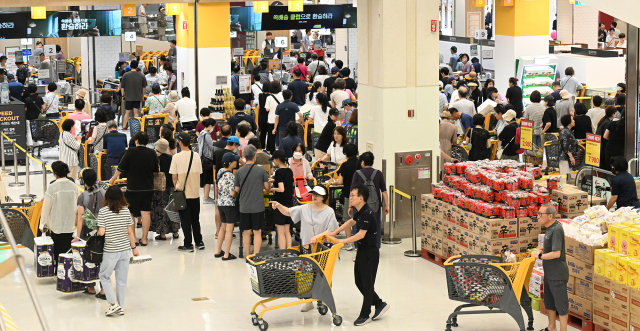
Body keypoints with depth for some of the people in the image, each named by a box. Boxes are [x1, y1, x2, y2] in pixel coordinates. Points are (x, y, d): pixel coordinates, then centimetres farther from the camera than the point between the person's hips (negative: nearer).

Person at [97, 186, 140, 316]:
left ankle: (113, 303, -1)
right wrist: (134, 247, 12)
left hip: (110, 251, -3)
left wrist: (97, 231, 8)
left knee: (104, 276, 12)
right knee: (122, 279, 11)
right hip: (125, 250, 4)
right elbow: (130, 232, 2)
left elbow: (101, 232, -15)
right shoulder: (126, 210, -1)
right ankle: (121, 307, 16)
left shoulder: (103, 211, -11)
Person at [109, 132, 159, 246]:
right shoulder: (152, 153, 1)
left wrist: (113, 179, 11)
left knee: (131, 213, 8)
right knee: (146, 212, 5)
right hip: (148, 188, 3)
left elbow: (121, 168, -5)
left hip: (133, 188, -3)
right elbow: (156, 170, 12)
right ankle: (144, 239, 6)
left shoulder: (131, 152, -10)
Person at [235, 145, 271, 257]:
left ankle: (248, 256, 15)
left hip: (244, 207, 2)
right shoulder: (261, 170, -7)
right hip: (258, 206, -2)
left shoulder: (239, 171, -2)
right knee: (257, 232, 4)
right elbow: (267, 188, 1)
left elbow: (237, 190, 5)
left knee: (246, 232, 9)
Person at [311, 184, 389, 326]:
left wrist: (343, 241, -17)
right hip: (362, 250, 10)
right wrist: (335, 232, 19)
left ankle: (365, 314, 11)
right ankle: (379, 304, 27)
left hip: (370, 252, -10)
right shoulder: (359, 212, 6)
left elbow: (361, 234, -24)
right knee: (359, 281, 15)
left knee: (367, 283, 1)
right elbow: (351, 222, 25)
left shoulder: (367, 213, -23)